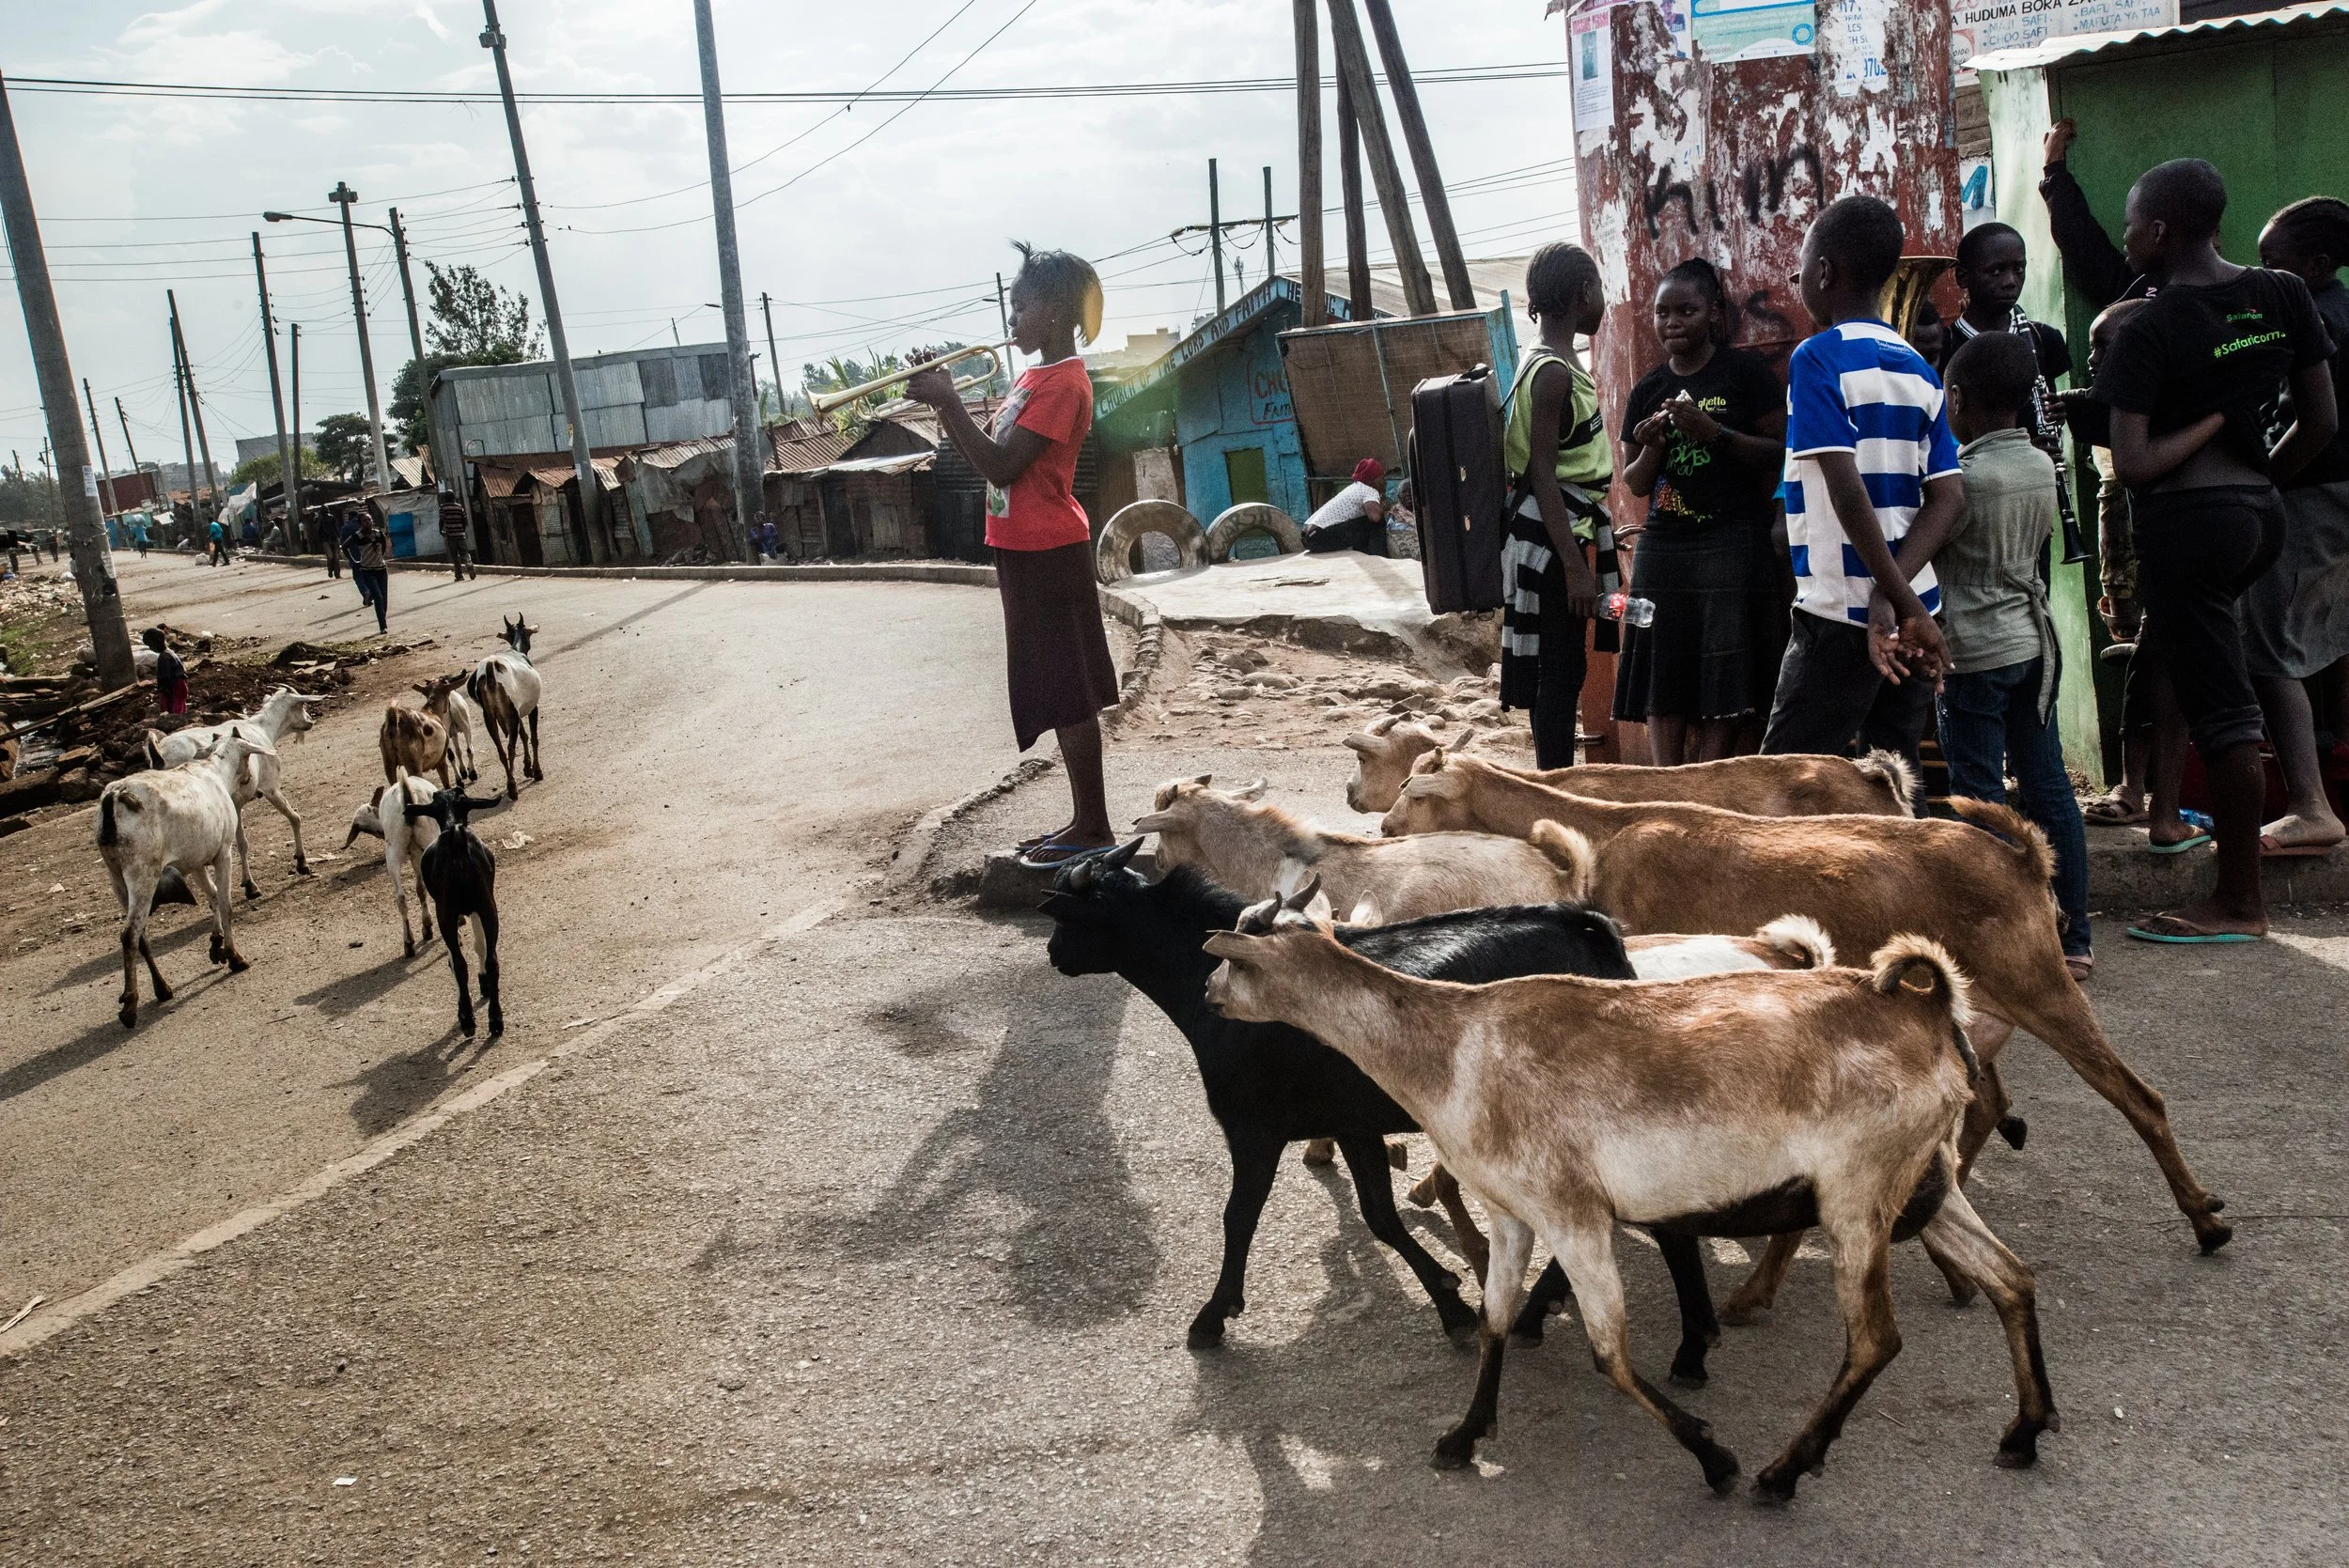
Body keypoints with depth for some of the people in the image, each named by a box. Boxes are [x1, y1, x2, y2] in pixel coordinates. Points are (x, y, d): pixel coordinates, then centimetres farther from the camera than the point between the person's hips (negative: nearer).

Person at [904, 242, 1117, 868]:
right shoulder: (1037, 376, 16)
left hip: (1047, 555, -10)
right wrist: (945, 402, 4)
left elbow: (1002, 467, -21)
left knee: (1067, 694, -5)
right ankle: (1085, 822, 20)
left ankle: (1093, 830, 2)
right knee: (1061, 692, 13)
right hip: (1028, 551, 10)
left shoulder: (1062, 381, -15)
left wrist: (948, 400, -16)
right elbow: (996, 456, 16)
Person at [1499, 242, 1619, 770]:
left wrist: (1596, 538, 27)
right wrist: (1575, 565, -24)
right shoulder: (1554, 372, -16)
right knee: (1560, 671, -6)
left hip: (1568, 532, 10)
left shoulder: (1554, 363, 14)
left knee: (1560, 671, 13)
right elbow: (1542, 474, -21)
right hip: (1554, 540, -10)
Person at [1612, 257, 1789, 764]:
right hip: (1663, 547, 4)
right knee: (1662, 685, -1)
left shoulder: (1745, 371, 0)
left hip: (1732, 545, -4)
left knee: (1723, 685, -6)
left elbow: (1781, 451, -7)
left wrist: (1713, 432, -17)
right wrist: (1651, 447, -5)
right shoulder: (1648, 390, 12)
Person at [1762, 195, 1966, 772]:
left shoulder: (1818, 357, -9)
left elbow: (1846, 487, -20)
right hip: (1910, 610, 7)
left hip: (1840, 613, -7)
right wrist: (1891, 597, -7)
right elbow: (1948, 496, 4)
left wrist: (1905, 603, -17)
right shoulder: (1918, 368, 12)